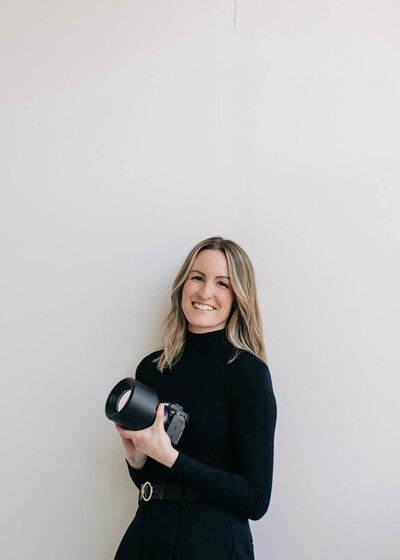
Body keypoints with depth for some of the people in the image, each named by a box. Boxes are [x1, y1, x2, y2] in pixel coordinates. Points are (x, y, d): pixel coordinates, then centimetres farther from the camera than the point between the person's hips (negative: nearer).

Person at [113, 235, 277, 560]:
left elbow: (256, 501, -15)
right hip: (146, 533, 5)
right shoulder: (150, 368, 1)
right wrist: (135, 456, -9)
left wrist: (169, 456, -21)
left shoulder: (248, 372, -14)